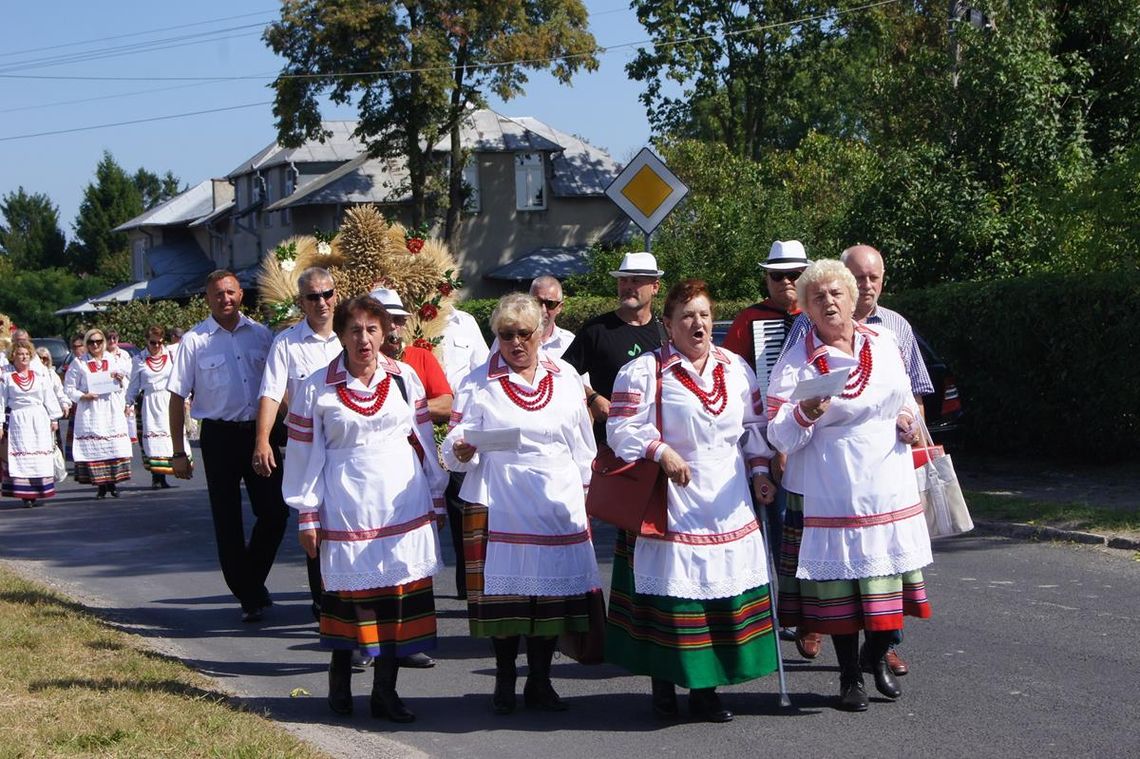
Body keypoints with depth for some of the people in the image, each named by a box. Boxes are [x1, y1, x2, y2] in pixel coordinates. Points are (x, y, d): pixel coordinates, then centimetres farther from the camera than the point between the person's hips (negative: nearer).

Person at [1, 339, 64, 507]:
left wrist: (53, 419, 8)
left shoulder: (40, 375, 9)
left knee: (41, 457, 0)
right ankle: (25, 494, -7)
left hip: (39, 420, 2)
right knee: (20, 457, -6)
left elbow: (49, 397, 11)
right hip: (17, 422, -2)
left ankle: (37, 492, 6)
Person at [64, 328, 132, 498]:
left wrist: (121, 379, -2)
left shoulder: (113, 361, 14)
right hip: (90, 412, -2)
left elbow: (124, 388, 20)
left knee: (115, 445, -4)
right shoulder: (78, 364, 4)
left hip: (112, 410, 2)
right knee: (94, 448, -7)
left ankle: (113, 482, 4)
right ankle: (101, 485, -2)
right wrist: (83, 396, -13)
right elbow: (69, 388, 2)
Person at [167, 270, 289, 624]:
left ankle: (253, 580, 22)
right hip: (219, 435, -2)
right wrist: (179, 452, -4)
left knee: (275, 511, -1)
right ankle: (248, 595, 16)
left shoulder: (260, 334, 5)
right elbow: (177, 397, -2)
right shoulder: (195, 340, -3)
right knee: (227, 520, 3)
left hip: (259, 432, 2)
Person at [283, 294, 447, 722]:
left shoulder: (404, 379, 6)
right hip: (347, 507, -2)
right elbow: (304, 455, 2)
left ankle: (385, 691, 11)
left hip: (405, 506, 2)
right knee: (348, 591, 1)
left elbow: (423, 442, 11)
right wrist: (307, 516, 1)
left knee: (399, 592, 1)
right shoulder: (317, 389, -1)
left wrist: (436, 501, 12)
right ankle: (340, 677, 24)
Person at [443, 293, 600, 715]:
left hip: (559, 504, 2)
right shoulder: (478, 385, 3)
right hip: (500, 504, -2)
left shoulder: (566, 378, 11)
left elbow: (582, 446, 18)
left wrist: (582, 490, 17)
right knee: (504, 593, -2)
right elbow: (456, 450, -4)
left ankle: (539, 681, 16)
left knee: (552, 592, 3)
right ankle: (504, 683, 11)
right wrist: (462, 451, -25)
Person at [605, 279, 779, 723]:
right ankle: (663, 686, 10)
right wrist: (661, 452, -20)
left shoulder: (736, 369, 13)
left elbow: (754, 428, 20)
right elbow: (621, 429, -8)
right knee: (668, 593, -4)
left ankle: (705, 688, 14)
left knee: (726, 593, 3)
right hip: (669, 503, -4)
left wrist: (759, 472, 10)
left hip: (728, 505, 5)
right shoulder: (643, 371, -3)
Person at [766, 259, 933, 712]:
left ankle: (878, 657, 29)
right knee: (839, 583, 1)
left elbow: (905, 396, 23)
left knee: (890, 578, 6)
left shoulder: (884, 344, 8)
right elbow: (780, 437, -10)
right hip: (832, 494, -3)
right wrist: (804, 415, -30)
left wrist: (910, 420, 2)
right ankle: (850, 676, 17)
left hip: (889, 487, 3)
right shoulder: (796, 362, -5)